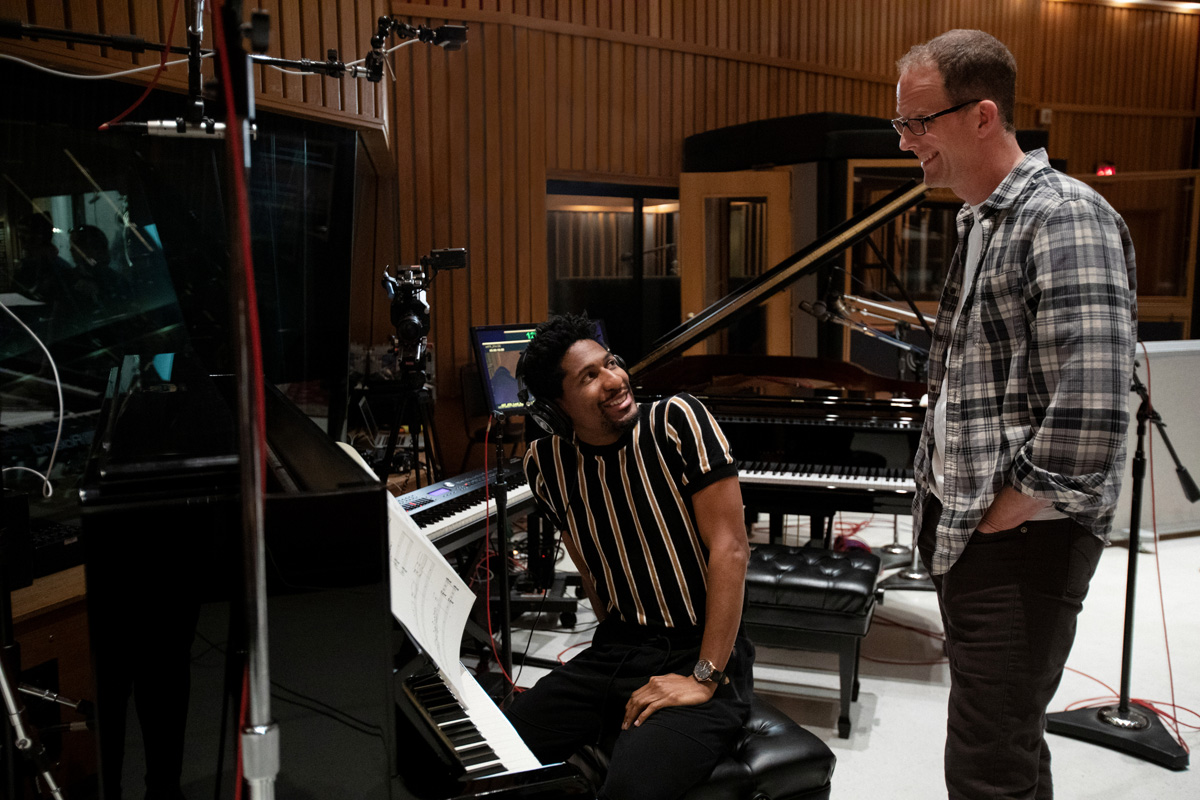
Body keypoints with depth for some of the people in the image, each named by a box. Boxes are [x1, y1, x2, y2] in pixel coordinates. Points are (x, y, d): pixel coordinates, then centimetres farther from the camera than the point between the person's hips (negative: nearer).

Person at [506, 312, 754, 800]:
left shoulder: (678, 421, -14)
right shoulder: (546, 465, 1)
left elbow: (730, 549, -16)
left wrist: (704, 677, -18)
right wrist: (618, 647, 10)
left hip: (701, 654, -5)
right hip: (617, 651, 5)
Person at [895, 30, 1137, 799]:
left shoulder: (1063, 216, -16)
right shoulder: (981, 224, 15)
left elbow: (1093, 404, -27)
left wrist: (1013, 512, -18)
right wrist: (944, 503, 13)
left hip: (1022, 539, -9)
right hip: (962, 530, 9)